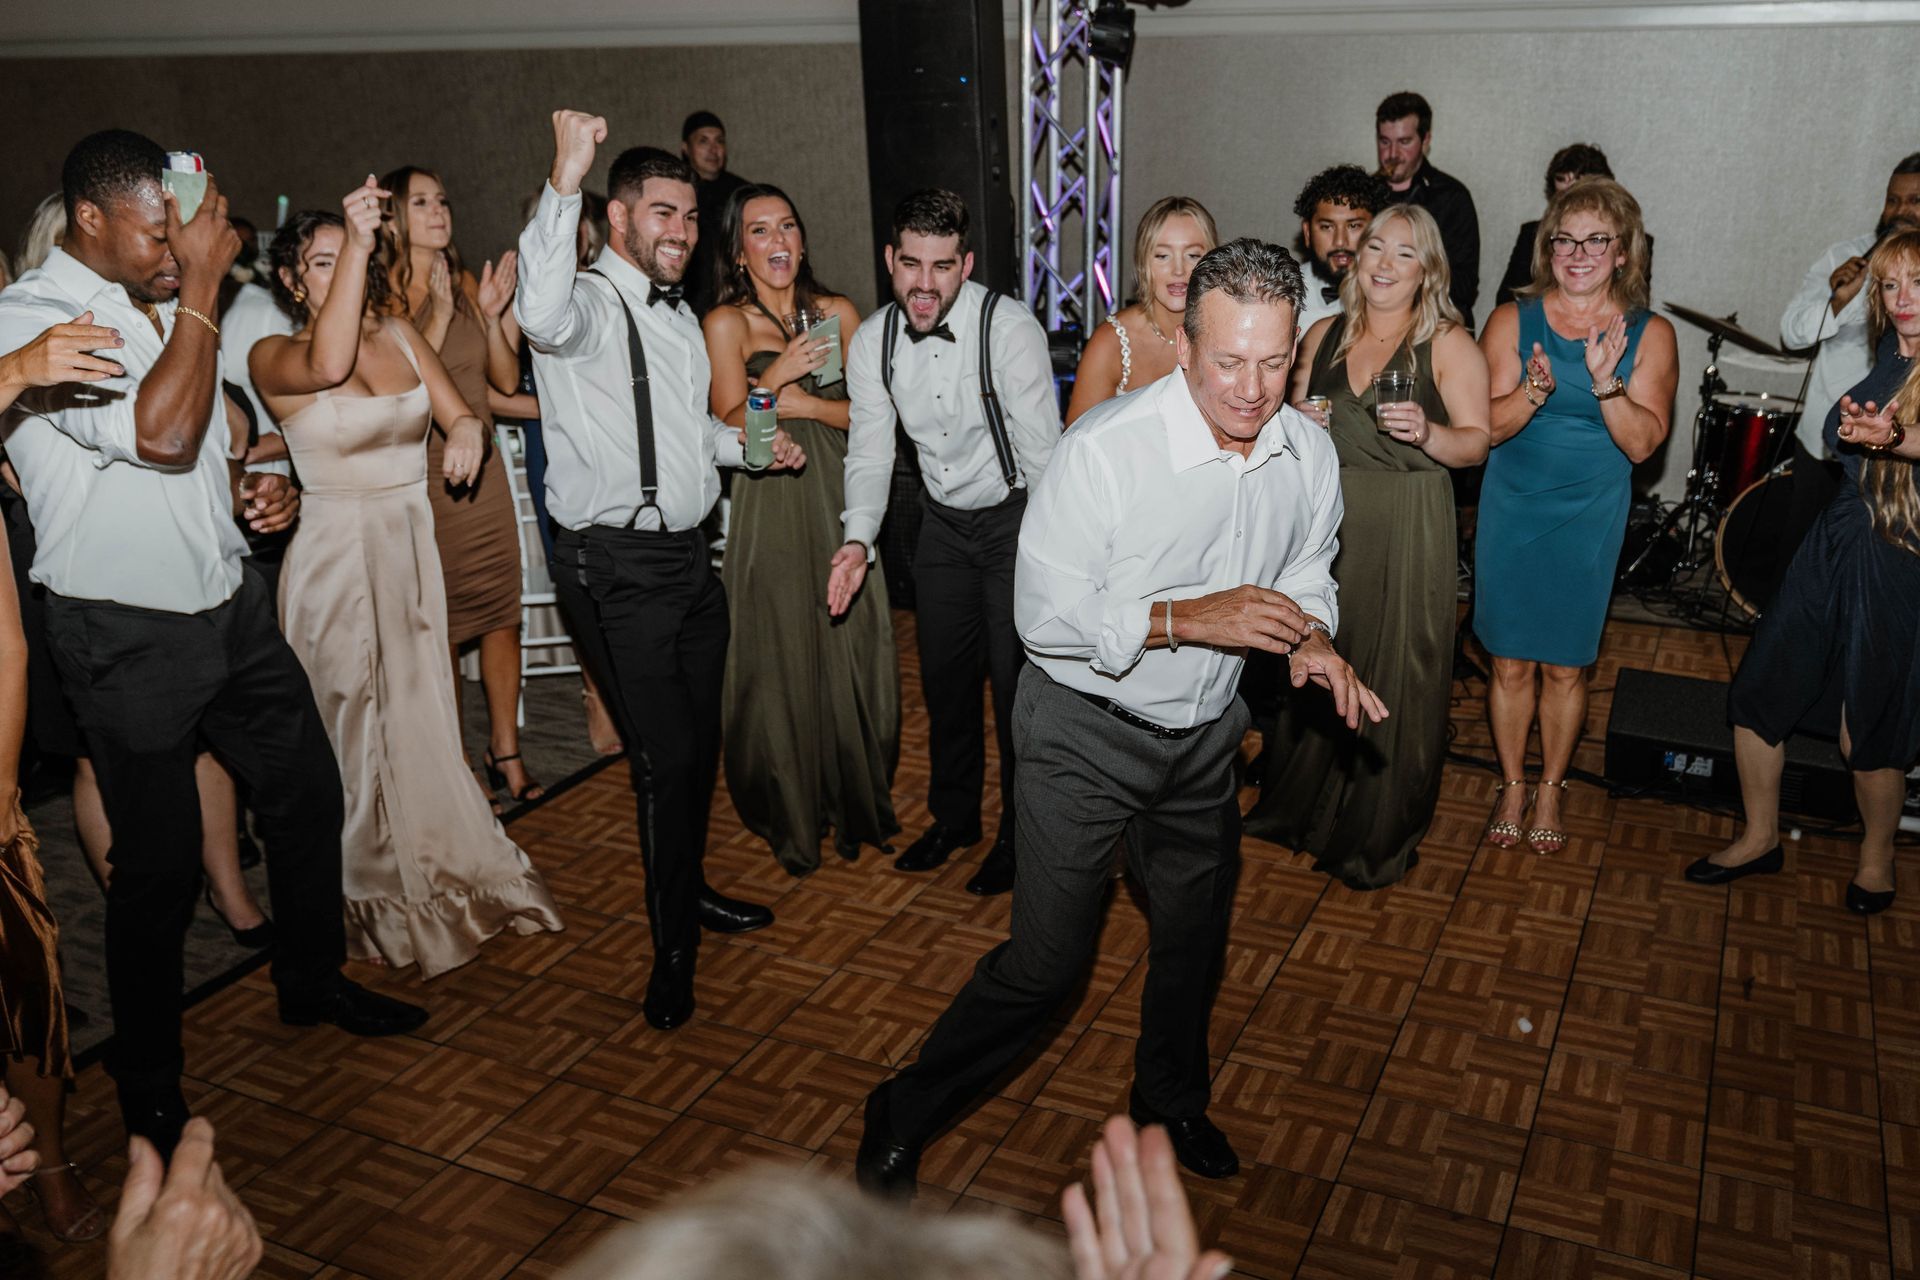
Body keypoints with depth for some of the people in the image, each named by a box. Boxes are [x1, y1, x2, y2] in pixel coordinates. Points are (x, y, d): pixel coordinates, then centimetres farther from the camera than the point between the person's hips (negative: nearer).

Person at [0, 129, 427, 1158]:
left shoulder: (162, 301, 9)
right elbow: (160, 434, -30)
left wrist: (258, 488, 3)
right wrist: (199, 286, -23)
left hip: (231, 604, 7)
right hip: (129, 637, -7)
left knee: (308, 792, 16)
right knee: (159, 867, 4)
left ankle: (313, 982, 39)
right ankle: (150, 1090, 25)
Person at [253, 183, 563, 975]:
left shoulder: (400, 334, 5)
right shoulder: (273, 358, -10)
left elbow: (458, 412, 5)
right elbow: (327, 365, -33)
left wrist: (469, 428, -20)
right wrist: (356, 242, -35)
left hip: (411, 545, 5)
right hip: (337, 551, -5)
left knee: (421, 717, 15)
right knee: (355, 727, 6)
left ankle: (440, 870, 33)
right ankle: (378, 901, 23)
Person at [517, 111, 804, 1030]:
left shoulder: (676, 315, 16)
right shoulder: (589, 305, -12)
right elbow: (542, 314, -39)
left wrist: (751, 444, 15)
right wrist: (563, 182, -45)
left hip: (688, 554, 9)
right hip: (619, 566, -8)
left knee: (699, 740, 19)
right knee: (666, 757, -6)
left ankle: (690, 891, 40)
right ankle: (673, 952, 12)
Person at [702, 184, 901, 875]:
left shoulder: (837, 313, 8)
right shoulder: (726, 323, 0)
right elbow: (729, 425, -9)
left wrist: (810, 405, -11)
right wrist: (776, 378, -23)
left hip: (839, 504, 3)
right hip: (769, 512, -2)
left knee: (852, 653, 6)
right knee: (780, 659, 3)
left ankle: (858, 804, 26)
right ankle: (792, 818, 21)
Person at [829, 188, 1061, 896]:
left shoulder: (1011, 329, -24)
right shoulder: (871, 342, -9)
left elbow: (1041, 448, -23)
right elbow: (869, 449, -2)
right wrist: (859, 539, -17)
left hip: (1014, 516, -5)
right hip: (943, 519, 5)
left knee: (1015, 679, -1)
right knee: (944, 676, 15)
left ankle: (1019, 832, 22)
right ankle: (954, 817, 36)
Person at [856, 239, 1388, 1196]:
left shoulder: (1308, 452, -6)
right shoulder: (1106, 449, -25)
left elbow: (1307, 575, 10)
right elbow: (1045, 614, -22)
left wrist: (1311, 638, -12)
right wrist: (1189, 619, -31)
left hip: (1202, 735, 6)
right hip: (1086, 732, -6)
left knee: (1195, 938, 21)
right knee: (1048, 961, -3)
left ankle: (1169, 1102, 49)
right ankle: (903, 1117, 20)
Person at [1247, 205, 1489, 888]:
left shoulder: (1449, 345, -3)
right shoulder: (1323, 336, 10)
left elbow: (1477, 444, -5)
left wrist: (1425, 432, -24)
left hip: (1408, 530, -4)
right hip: (1325, 523, 4)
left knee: (1396, 675, 1)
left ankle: (1380, 836, 17)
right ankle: (1302, 806, 30)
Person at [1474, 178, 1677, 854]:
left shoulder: (1649, 335, -4)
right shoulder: (1512, 321, -3)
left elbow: (1642, 443, -11)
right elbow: (1488, 425, -9)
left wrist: (1605, 382, -26)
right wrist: (1534, 391, -28)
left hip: (1589, 520, 0)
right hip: (1511, 512, 0)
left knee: (1565, 667, 8)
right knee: (1511, 663, 7)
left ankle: (1550, 789, 28)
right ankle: (1512, 786, 26)